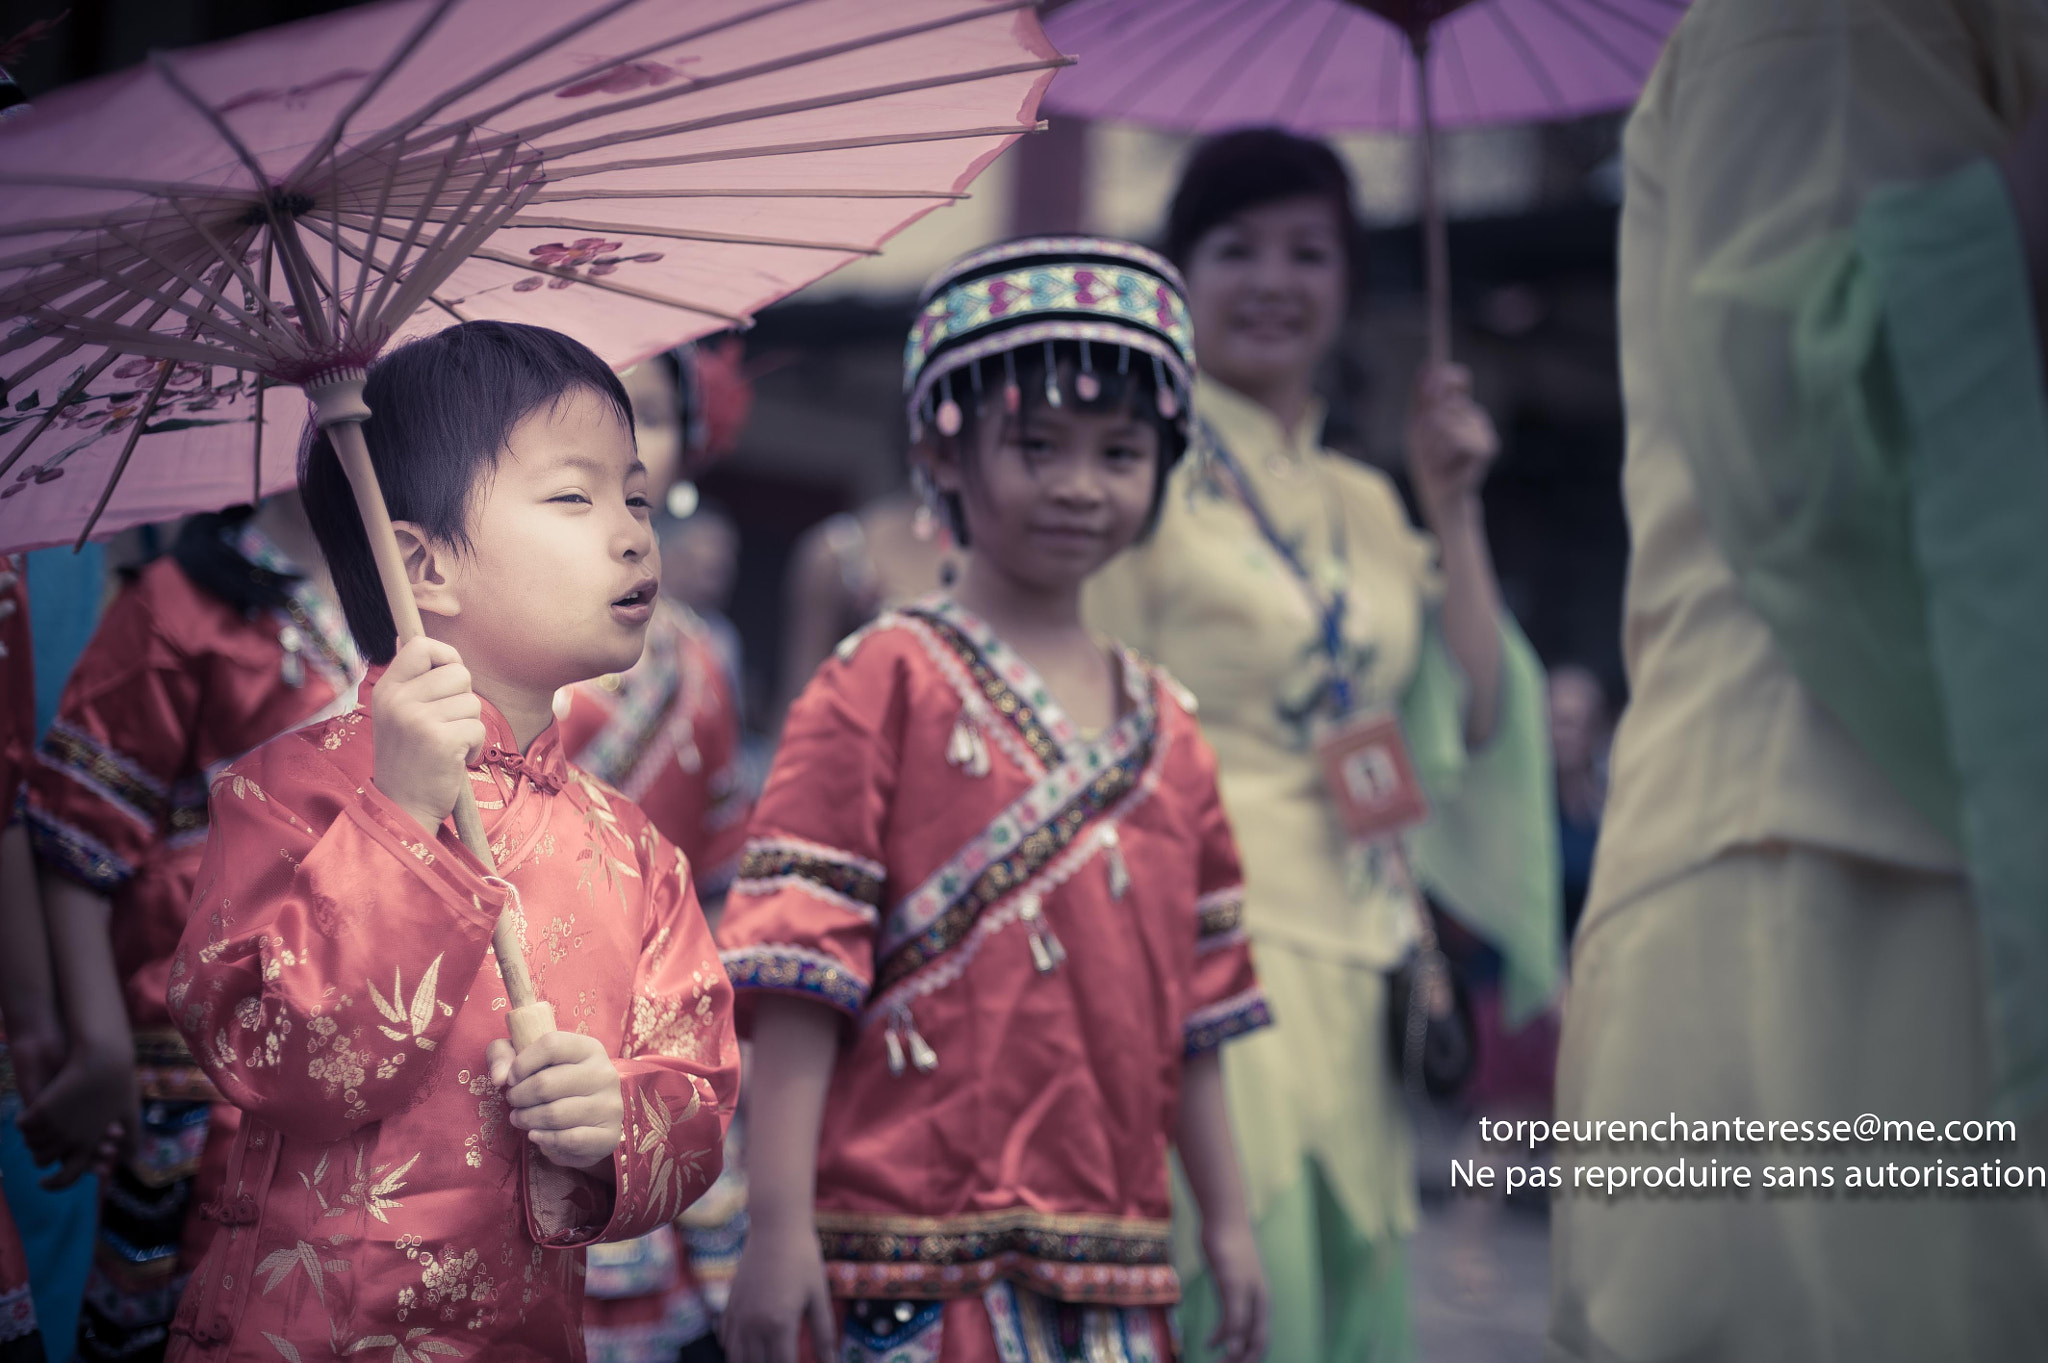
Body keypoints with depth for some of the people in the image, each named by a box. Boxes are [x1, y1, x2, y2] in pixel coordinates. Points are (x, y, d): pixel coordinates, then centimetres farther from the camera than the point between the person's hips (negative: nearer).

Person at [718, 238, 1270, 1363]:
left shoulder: (1166, 729, 14)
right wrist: (779, 1222, -14)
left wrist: (1227, 1225, 17)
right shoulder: (885, 684, -4)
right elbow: (799, 972, -9)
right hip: (924, 1251, -5)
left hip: (1110, 1249, 6)